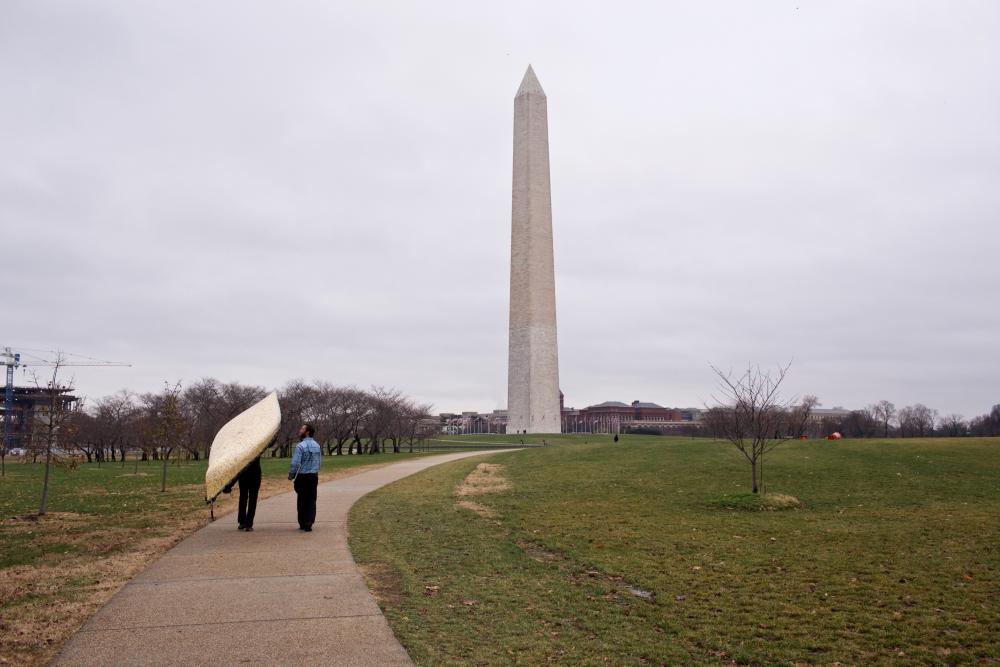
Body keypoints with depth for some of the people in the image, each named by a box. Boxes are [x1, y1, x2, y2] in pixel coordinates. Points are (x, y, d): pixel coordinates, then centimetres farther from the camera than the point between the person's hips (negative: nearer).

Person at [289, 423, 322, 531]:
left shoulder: (300, 446, -15)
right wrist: (315, 472, 16)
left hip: (302, 477, -4)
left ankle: (302, 524, 15)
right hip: (314, 476, 4)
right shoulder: (317, 445, 6)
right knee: (311, 500, 7)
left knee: (302, 501, 8)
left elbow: (295, 464, -18)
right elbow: (318, 463, 8)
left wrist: (291, 476, -5)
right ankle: (309, 523, -1)